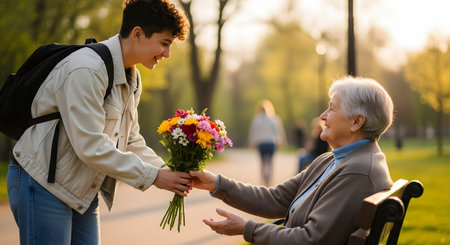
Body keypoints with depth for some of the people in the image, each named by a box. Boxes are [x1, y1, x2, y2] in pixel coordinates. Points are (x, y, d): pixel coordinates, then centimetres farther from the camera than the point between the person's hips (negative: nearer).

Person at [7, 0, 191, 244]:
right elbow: (90, 146, -27)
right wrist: (152, 176, -22)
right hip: (43, 185, -9)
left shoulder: (132, 79, 8)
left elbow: (131, 141, 12)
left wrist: (166, 170, -6)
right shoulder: (85, 70, -24)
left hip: (83, 194, 9)